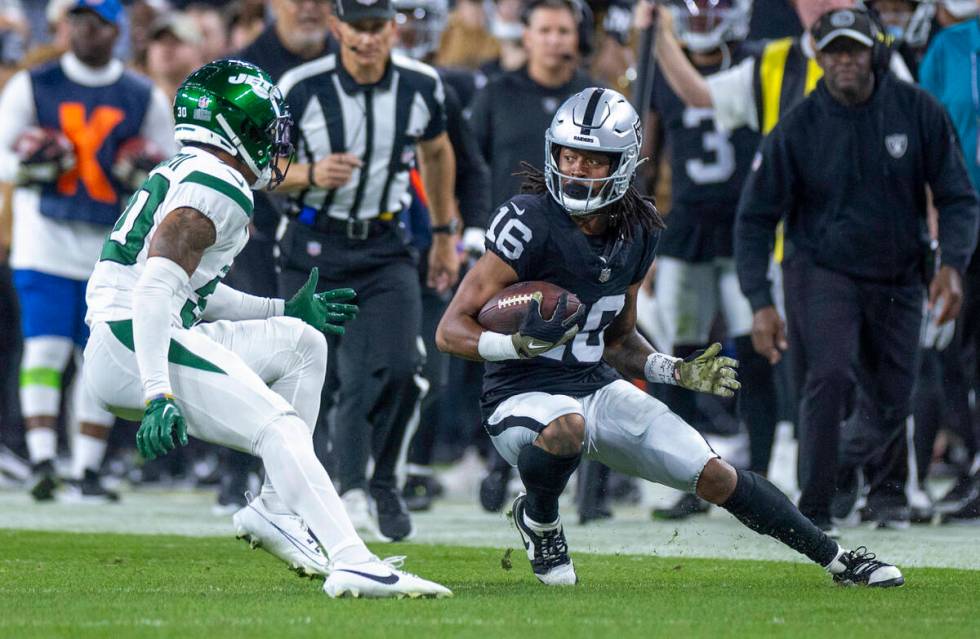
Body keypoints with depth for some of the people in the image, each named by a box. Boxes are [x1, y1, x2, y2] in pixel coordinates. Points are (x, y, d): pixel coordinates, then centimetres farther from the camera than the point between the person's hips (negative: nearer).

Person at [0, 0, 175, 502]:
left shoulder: (144, 99, 7)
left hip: (114, 244, 2)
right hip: (46, 239, -2)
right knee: (45, 351, -14)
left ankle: (86, 470, 9)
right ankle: (43, 461, -16)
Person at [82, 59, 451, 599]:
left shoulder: (184, 174, 20)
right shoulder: (217, 190, -12)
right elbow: (155, 291, -24)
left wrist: (285, 310, 32)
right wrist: (160, 395, -32)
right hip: (133, 349, -10)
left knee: (302, 343, 18)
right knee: (279, 430, -17)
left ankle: (276, 509, 11)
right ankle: (354, 565, -29)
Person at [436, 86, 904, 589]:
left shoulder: (637, 232, 3)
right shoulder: (530, 222, -18)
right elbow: (451, 331, -19)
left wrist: (677, 372, 1)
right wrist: (519, 344, -37)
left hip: (597, 387, 6)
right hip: (522, 397, -6)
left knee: (714, 475, 0)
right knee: (567, 428, -40)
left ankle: (836, 559, 20)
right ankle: (538, 518, -7)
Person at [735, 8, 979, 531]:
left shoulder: (918, 111, -10)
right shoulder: (797, 129, -13)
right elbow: (755, 218, -8)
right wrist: (760, 303, -18)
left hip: (898, 276, 2)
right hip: (824, 270, -2)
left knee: (893, 391, 9)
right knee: (829, 374, -22)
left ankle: (887, 490, 38)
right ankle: (814, 508, -13)